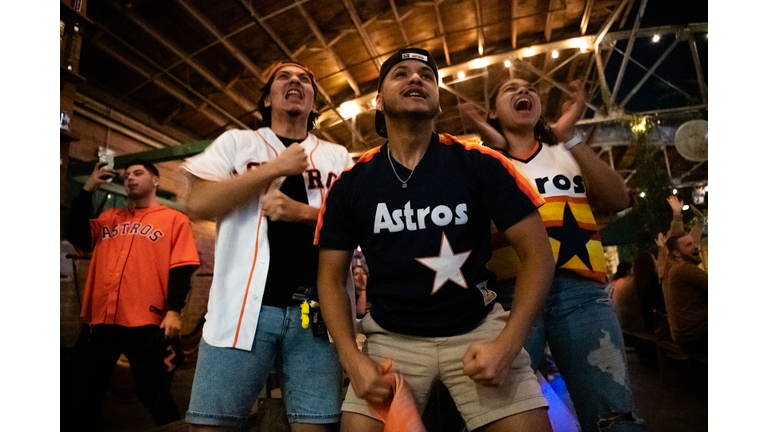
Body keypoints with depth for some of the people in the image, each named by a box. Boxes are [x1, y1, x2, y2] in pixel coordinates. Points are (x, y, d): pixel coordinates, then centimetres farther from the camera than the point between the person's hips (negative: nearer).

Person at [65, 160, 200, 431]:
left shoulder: (174, 219, 6)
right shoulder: (109, 218, 20)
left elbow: (181, 268, -4)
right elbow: (77, 237, 6)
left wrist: (174, 310, -16)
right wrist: (88, 189, 7)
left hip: (146, 323, -5)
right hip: (100, 320, 5)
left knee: (155, 398, 2)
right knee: (86, 396, 14)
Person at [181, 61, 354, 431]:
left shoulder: (338, 157, 16)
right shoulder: (237, 143, 13)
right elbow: (199, 204, -1)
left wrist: (302, 211, -9)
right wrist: (276, 168, -4)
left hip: (315, 310, 1)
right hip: (243, 306, 0)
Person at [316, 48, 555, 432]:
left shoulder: (481, 165, -6)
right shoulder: (350, 185, -1)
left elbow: (536, 253, -4)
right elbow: (331, 278, 4)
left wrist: (508, 344, -14)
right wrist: (354, 361, -9)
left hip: (478, 328, 0)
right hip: (391, 338, 1)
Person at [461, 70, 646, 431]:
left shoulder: (569, 155, 21)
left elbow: (619, 200, 4)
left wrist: (570, 137, -3)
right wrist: (494, 150, -9)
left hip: (580, 290, 3)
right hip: (512, 289, -2)